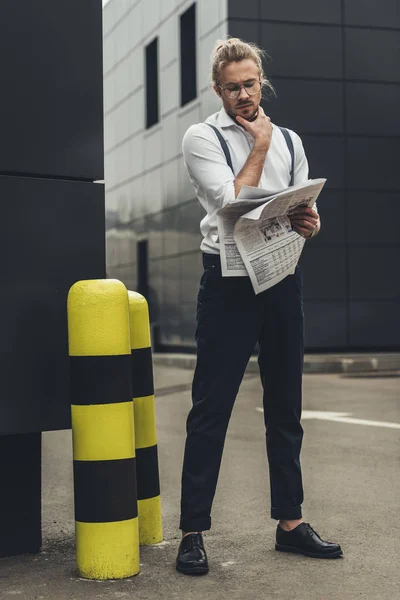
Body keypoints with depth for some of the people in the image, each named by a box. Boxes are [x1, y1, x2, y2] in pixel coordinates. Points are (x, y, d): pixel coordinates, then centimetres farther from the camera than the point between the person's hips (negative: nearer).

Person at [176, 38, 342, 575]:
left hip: (282, 279, 5)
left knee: (286, 406, 10)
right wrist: (258, 148, -5)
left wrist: (310, 223, -6)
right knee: (211, 409, -4)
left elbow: (303, 212, 17)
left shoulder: (289, 141, 16)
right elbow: (232, 204, -12)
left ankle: (290, 522, 20)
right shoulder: (201, 138, 1)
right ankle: (193, 531, 3)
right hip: (229, 280, -5)